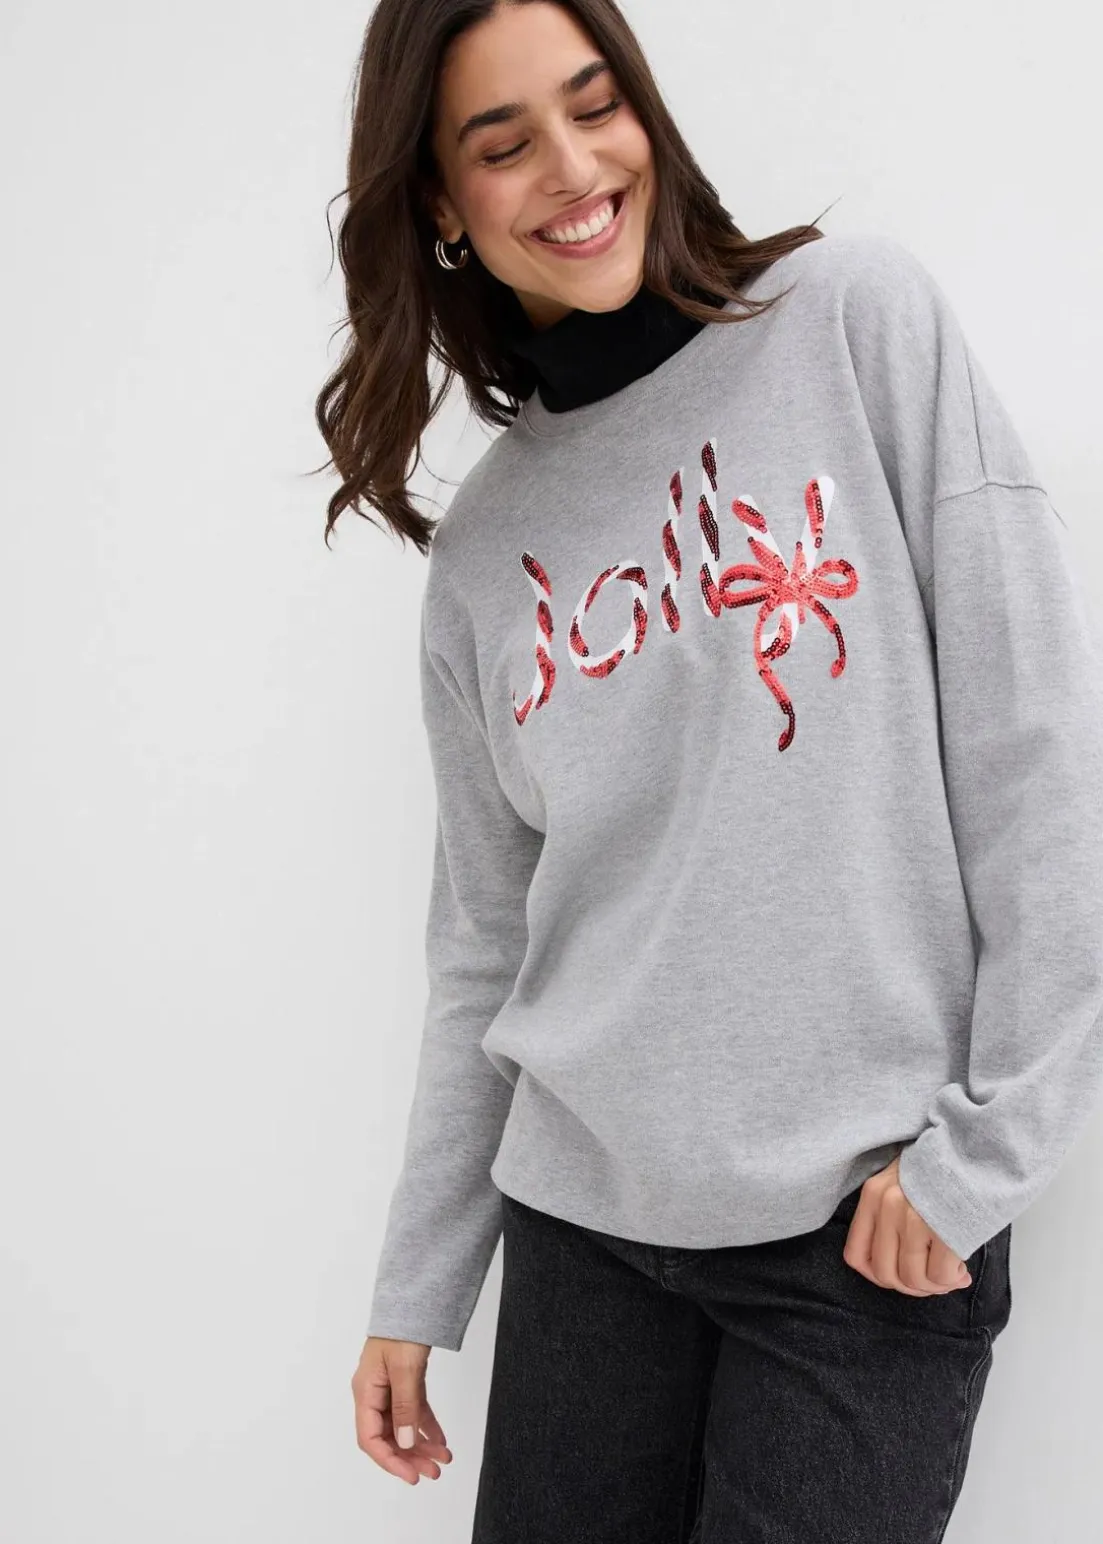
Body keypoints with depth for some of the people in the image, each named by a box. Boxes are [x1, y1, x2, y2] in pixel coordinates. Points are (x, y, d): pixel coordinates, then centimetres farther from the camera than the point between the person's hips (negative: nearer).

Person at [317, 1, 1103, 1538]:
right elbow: (485, 947, 11)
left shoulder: (860, 315, -4)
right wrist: (415, 1290, 13)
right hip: (583, 1216, 4)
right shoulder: (480, 548, 6)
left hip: (878, 1229, -3)